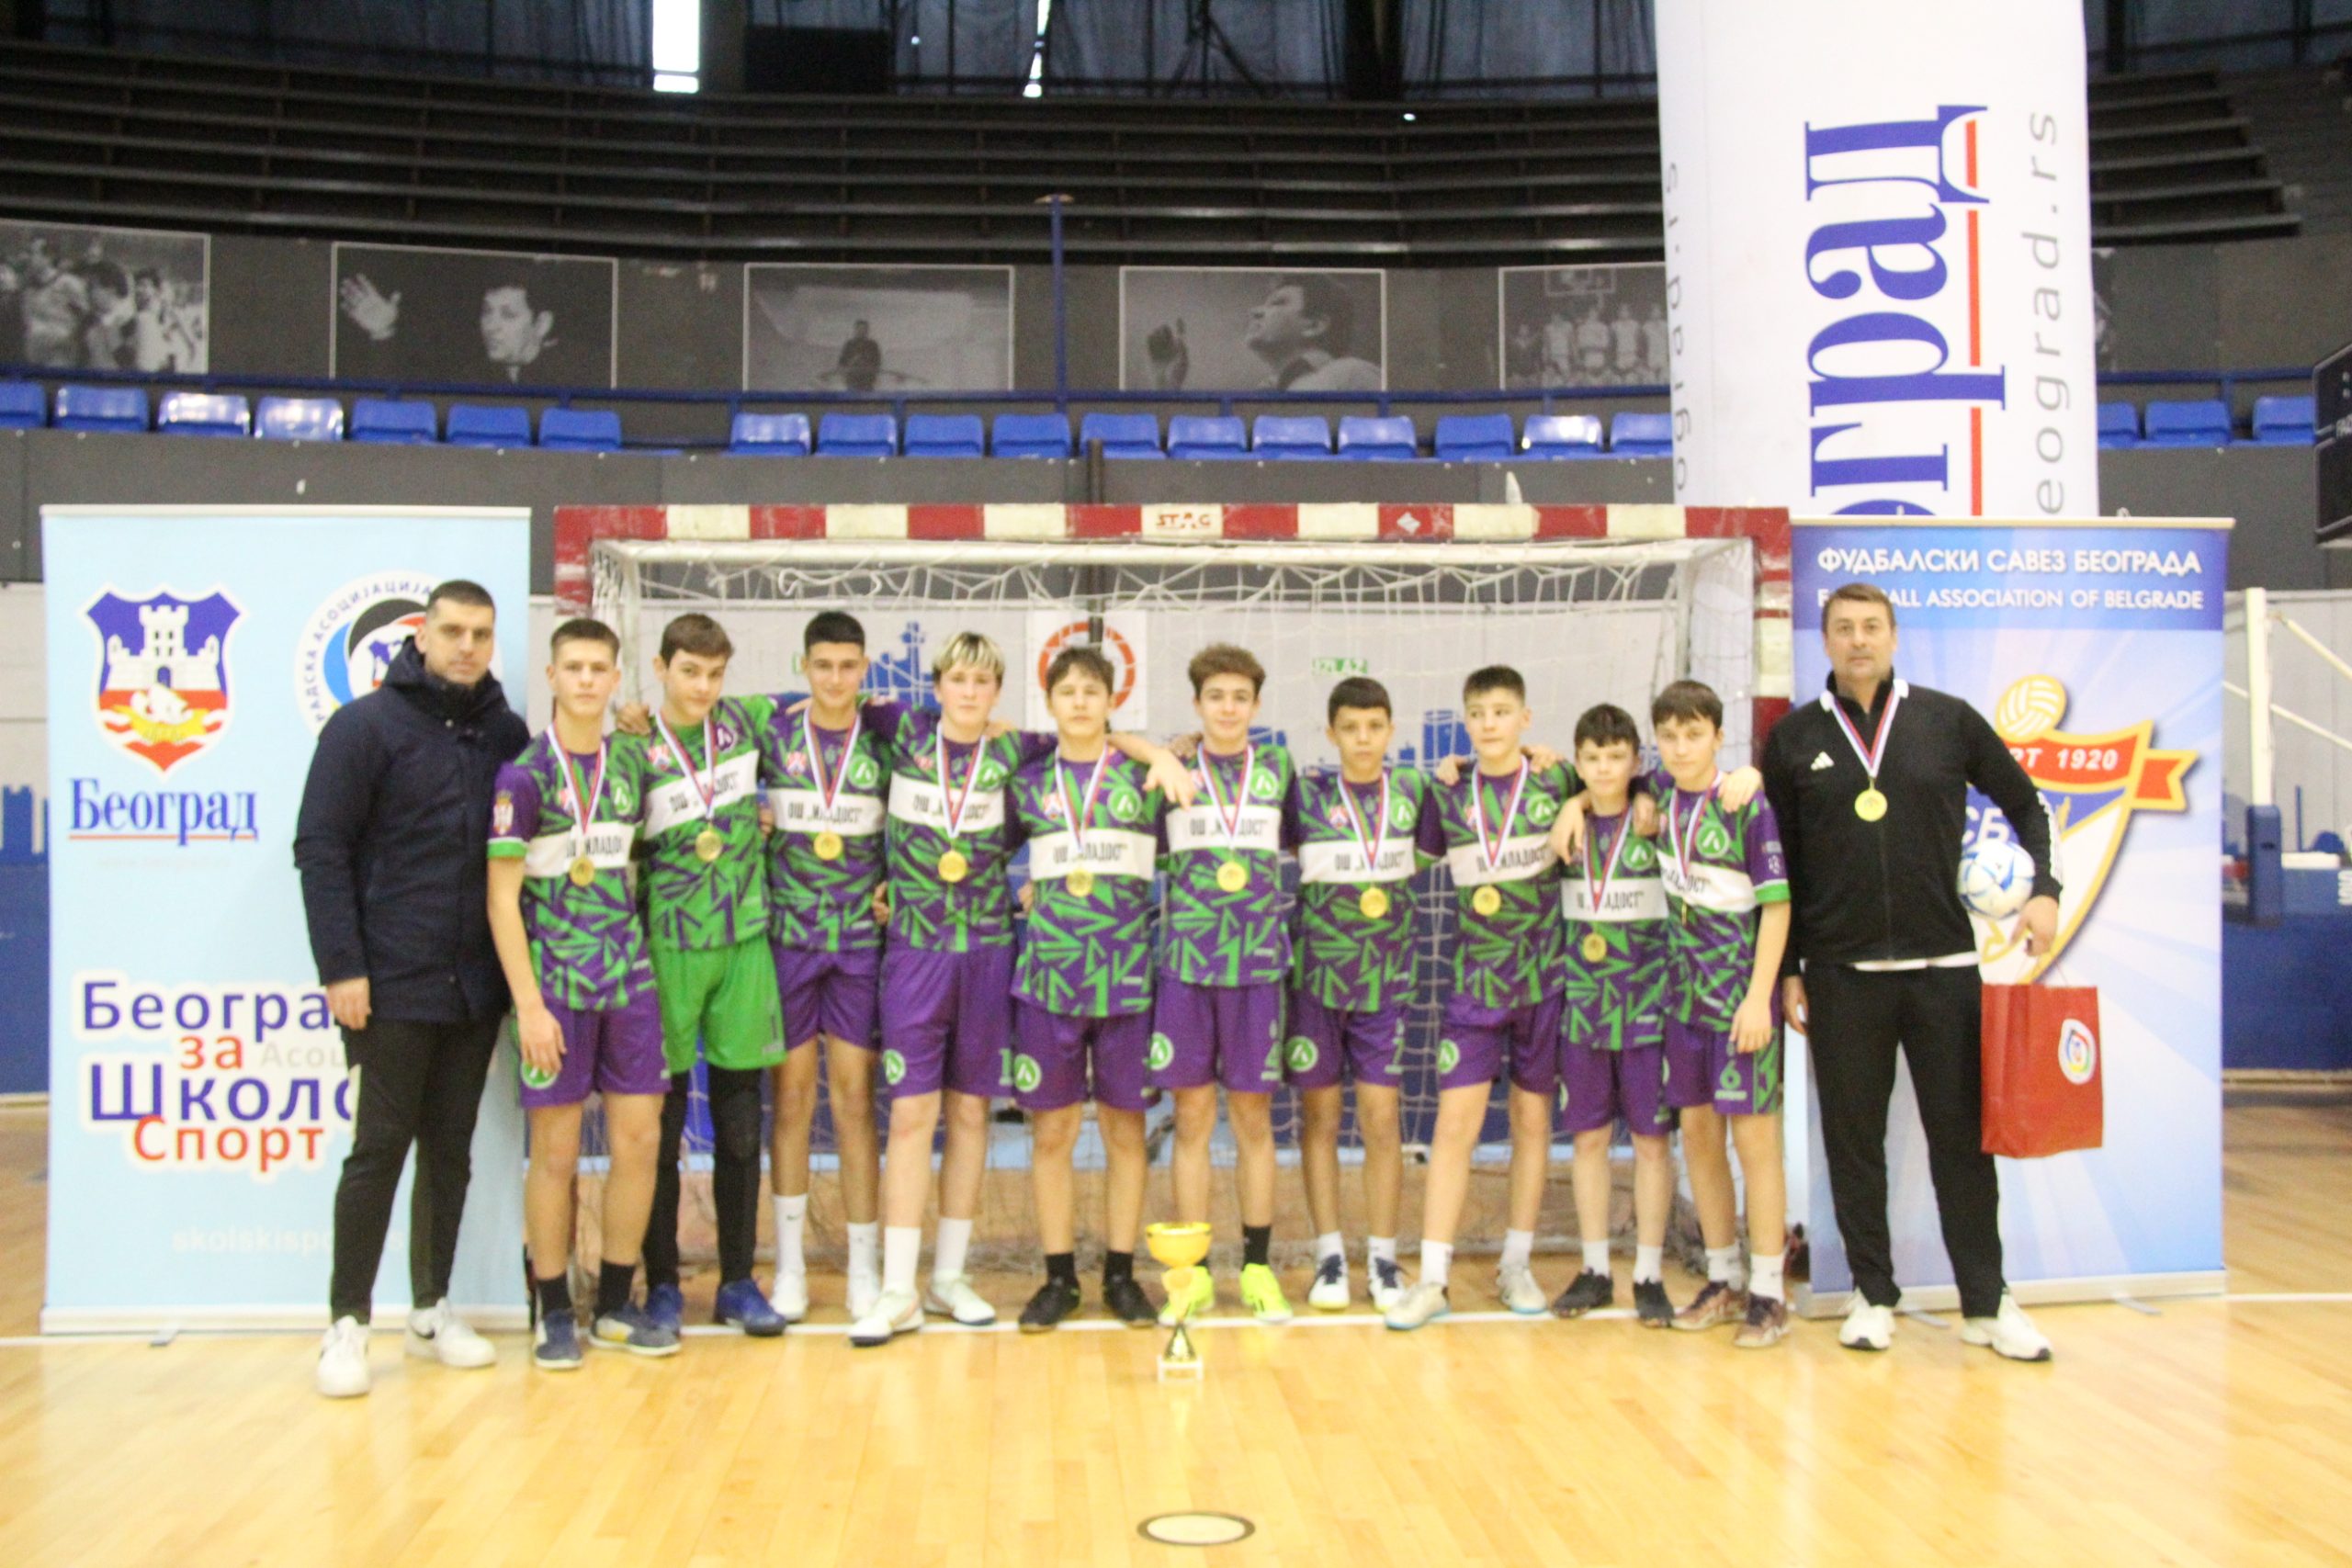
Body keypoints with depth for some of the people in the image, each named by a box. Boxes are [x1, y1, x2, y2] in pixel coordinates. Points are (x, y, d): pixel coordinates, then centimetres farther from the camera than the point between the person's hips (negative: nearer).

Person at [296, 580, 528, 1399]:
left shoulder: (507, 735, 8)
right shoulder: (365, 726, -4)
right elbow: (320, 849, -8)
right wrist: (341, 966, -12)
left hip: (476, 986, 4)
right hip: (391, 988, -4)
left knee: (451, 1151, 11)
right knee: (379, 1151, -1)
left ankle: (432, 1309, 22)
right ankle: (347, 1323, 10)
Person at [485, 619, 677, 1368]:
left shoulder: (631, 760, 7)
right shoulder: (524, 773, -7)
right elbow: (502, 898, -8)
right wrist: (529, 1005, -13)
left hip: (628, 976, 5)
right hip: (555, 983, -4)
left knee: (639, 1139, 4)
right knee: (556, 1152, 2)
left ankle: (616, 1304, 18)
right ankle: (554, 1312, 16)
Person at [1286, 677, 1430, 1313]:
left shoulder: (1413, 789, 4)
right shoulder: (1307, 795, -2)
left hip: (1386, 977, 1)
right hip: (1315, 974, -1)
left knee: (1382, 1117, 1)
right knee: (1319, 1115, 5)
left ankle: (1383, 1259, 12)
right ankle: (1329, 1256, 15)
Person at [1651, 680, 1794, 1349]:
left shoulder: (1746, 806, -12)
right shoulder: (1660, 805, 4)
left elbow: (1777, 903, -12)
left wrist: (1759, 995, -16)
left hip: (1740, 992, -6)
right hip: (1686, 988, 6)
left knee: (1753, 1136, 0)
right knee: (1697, 1132, 11)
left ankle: (1767, 1292, 8)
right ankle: (1723, 1280, 23)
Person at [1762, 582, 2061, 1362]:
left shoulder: (1948, 719, 3)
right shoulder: (1794, 737, 4)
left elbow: (2025, 805, 12)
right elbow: (1780, 863, 7)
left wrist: (2044, 889, -2)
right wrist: (1788, 969, 5)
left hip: (1943, 966, 0)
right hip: (1841, 973, 0)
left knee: (1962, 1135, 4)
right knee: (1853, 1140, 6)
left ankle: (1987, 1303, 15)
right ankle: (1873, 1296, 18)